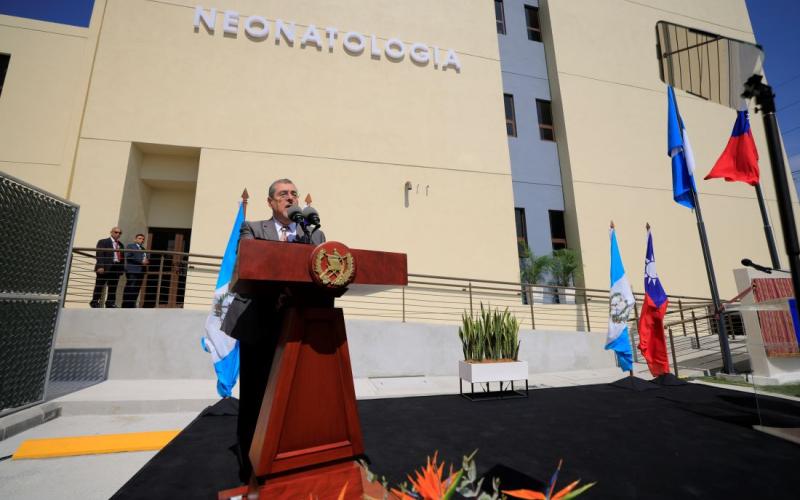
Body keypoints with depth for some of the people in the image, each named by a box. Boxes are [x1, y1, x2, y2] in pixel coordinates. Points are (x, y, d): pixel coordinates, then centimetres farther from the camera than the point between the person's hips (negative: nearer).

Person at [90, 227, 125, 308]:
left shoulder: (120, 244, 19)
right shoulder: (103, 242, 2)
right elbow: (99, 255, -7)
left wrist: (122, 268, 9)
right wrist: (100, 266, -18)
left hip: (117, 268, 5)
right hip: (105, 268, -5)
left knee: (113, 287, 5)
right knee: (99, 286, 0)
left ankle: (110, 303, 9)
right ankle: (95, 303, 8)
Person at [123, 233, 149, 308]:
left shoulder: (143, 249, 24)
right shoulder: (130, 246, 3)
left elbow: (145, 258, 22)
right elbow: (128, 257, -9)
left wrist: (146, 261, -3)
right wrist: (141, 261, -14)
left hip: (141, 271, 7)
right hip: (132, 270, -7)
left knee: (136, 289, 4)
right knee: (129, 289, -8)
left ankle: (131, 305, 7)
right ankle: (126, 305, -5)